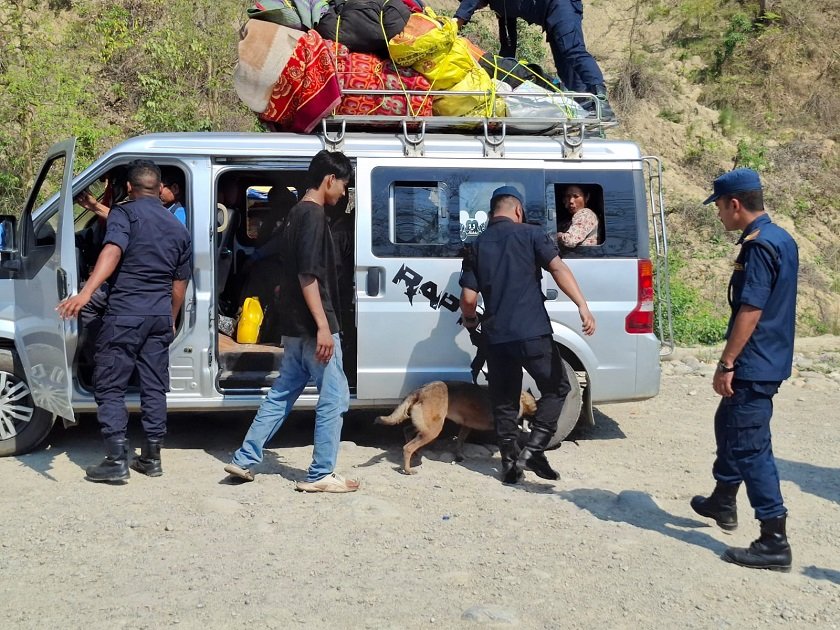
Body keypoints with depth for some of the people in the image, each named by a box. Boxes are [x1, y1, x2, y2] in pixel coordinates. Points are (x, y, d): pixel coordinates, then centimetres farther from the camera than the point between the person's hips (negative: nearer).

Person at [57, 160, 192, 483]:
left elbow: (113, 251, -24)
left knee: (110, 387, 2)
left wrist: (86, 292, -34)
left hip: (125, 314, -5)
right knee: (154, 387, 12)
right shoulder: (178, 228, 14)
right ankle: (151, 457, 17)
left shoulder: (124, 213, -4)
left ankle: (117, 460, -2)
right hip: (161, 316, 6)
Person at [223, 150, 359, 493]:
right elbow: (308, 276, -22)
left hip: (295, 326, 10)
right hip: (313, 327, -10)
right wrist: (323, 326, -23)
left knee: (281, 394, 15)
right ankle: (321, 475, 6)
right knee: (334, 398, 0)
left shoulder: (297, 213, 15)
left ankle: (244, 460, 19)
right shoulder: (314, 215, -14)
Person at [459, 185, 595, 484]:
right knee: (556, 387, 13)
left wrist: (470, 320, 26)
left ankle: (510, 463, 17)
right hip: (532, 333, -3)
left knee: (504, 400, 15)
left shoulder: (478, 245, 10)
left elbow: (468, 298, 5)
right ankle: (534, 449, 1)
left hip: (496, 337, 3)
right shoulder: (531, 234, 2)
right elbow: (558, 269, -13)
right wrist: (582, 306, -20)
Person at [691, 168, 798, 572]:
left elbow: (750, 311, -24)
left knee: (751, 447, -7)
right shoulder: (781, 240, 12)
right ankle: (723, 502, 41)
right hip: (769, 360, 11)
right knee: (729, 424, 25)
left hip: (754, 365, -11)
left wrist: (727, 364, -20)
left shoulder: (759, 246, -20)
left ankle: (774, 542, -4)